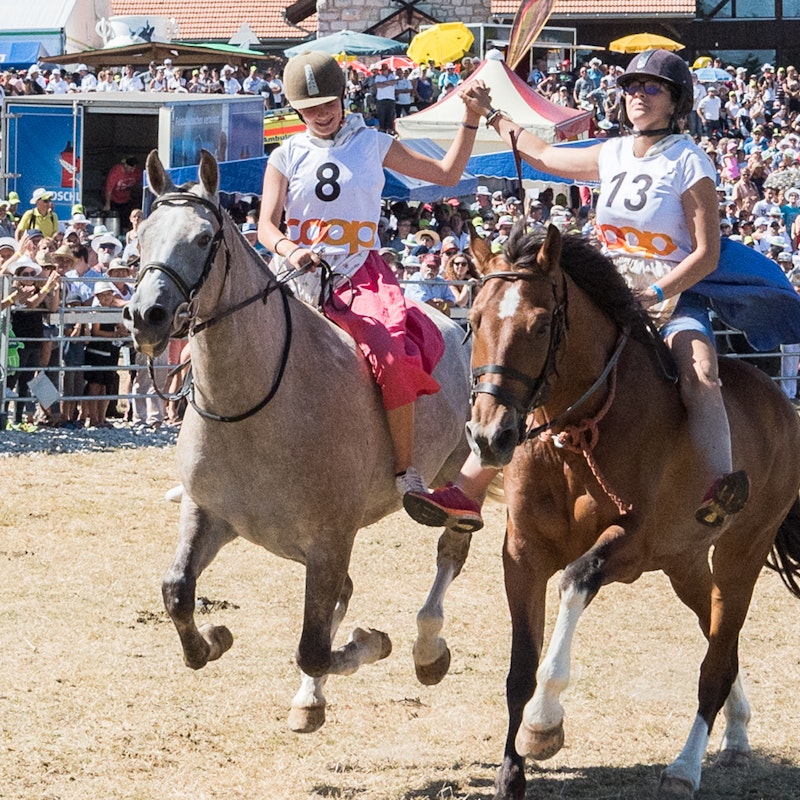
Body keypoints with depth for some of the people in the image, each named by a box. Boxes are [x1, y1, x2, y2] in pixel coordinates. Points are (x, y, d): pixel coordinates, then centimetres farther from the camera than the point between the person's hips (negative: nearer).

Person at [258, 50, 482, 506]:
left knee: (392, 357, -31)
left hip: (362, 276, -2)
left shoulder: (372, 145, 10)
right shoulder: (287, 157, 9)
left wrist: (471, 120, 4)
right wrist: (289, 250, -23)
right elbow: (267, 226, -1)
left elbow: (447, 173, 15)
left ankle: (407, 475, -24)